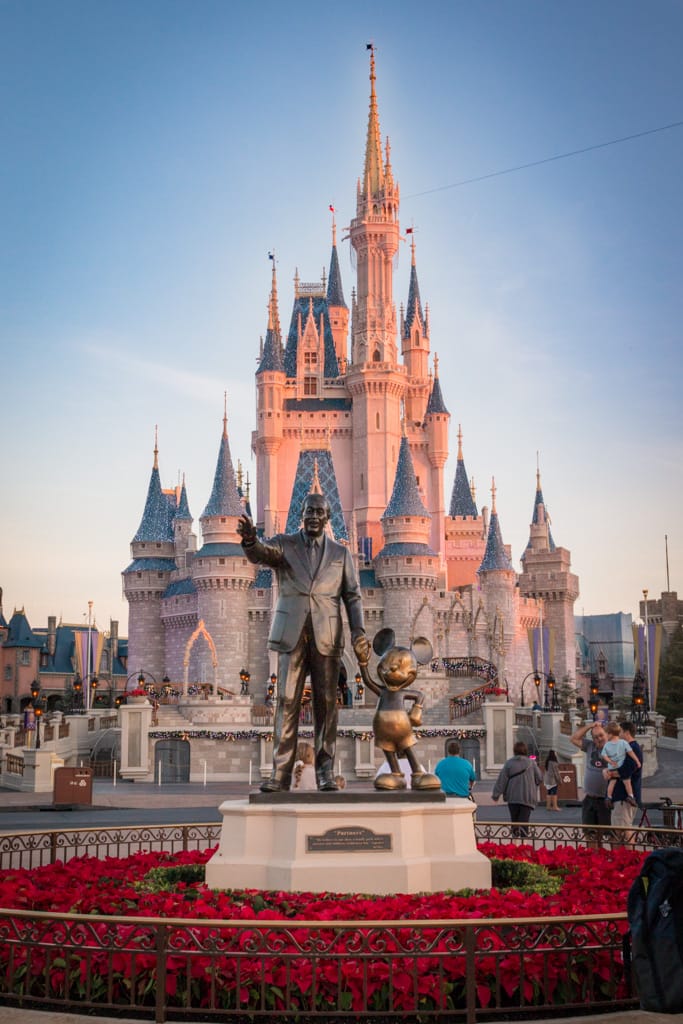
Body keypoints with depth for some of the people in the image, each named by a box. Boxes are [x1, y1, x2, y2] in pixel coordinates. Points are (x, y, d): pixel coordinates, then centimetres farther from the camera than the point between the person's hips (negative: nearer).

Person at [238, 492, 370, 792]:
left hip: (327, 637, 1)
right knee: (287, 702, -5)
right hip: (291, 634, -1)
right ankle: (280, 773, -4)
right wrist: (249, 538, -41)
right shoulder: (283, 544, 6)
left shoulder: (341, 553, 11)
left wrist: (359, 632, -8)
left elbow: (352, 596, 8)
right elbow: (258, 554, -16)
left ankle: (325, 771, 6)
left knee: (326, 703, 0)